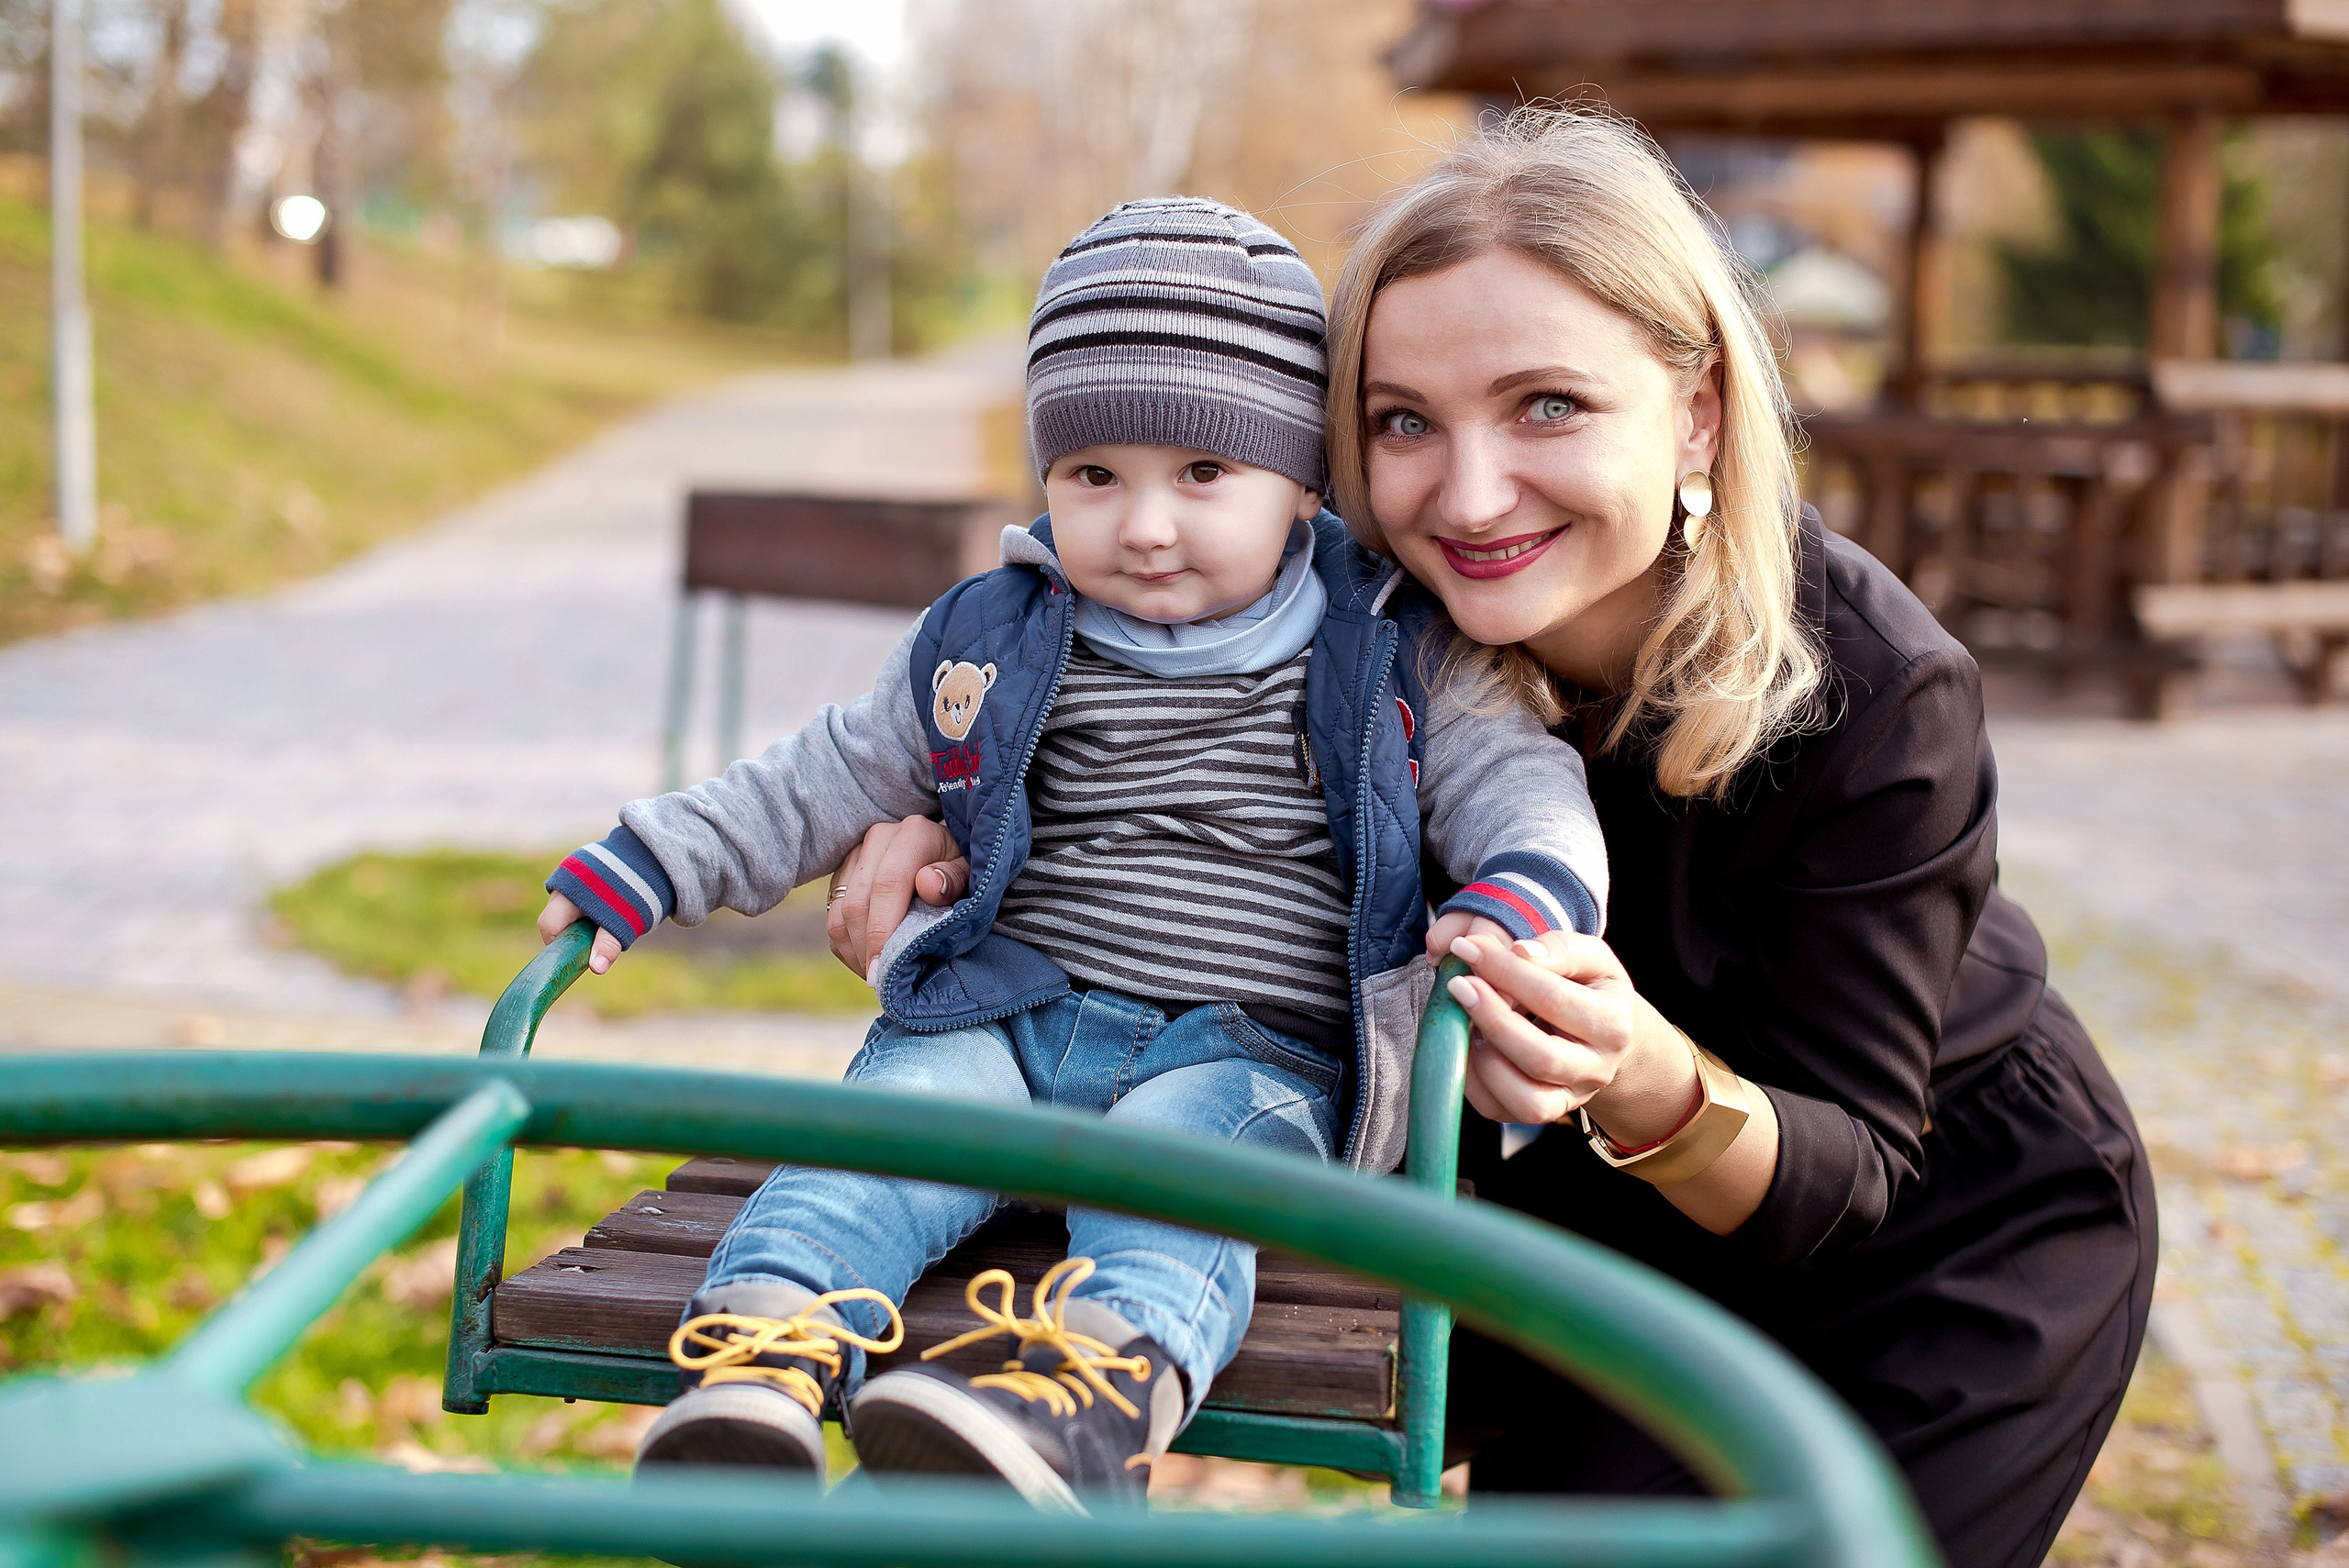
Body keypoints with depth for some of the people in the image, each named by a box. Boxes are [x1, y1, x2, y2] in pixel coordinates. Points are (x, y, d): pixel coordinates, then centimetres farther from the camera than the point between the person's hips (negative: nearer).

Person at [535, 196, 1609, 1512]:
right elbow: (828, 780, 21)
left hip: (1251, 1051, -3)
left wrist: (1523, 899, -22)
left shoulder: (1387, 658, 5)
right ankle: (763, 1352, -48)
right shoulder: (992, 640, 13)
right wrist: (645, 868, 15)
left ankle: (1092, 1387, -63)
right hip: (1010, 1008, 4)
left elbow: (1523, 783, 1)